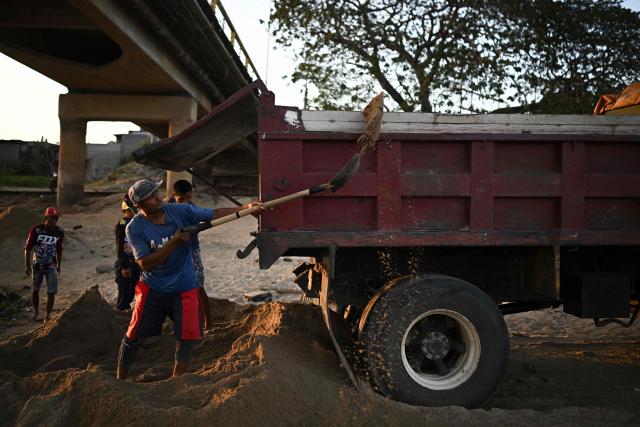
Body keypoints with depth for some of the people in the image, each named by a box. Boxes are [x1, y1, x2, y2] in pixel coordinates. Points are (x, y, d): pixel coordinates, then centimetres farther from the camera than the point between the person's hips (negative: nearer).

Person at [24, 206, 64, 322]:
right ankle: (35, 311, 34)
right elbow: (28, 248, -8)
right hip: (37, 265, -1)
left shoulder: (59, 232, -7)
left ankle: (48, 314, 4)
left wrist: (59, 265, 15)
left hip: (51, 265, 1)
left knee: (51, 291, -9)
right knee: (35, 290, 12)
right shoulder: (36, 230, -15)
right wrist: (27, 265, -11)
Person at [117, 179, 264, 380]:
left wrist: (246, 208, -19)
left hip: (184, 289, 1)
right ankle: (119, 380, 27)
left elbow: (214, 214, -9)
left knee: (187, 338, 1)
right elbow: (145, 264, -22)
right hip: (153, 289, -1)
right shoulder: (135, 228, -15)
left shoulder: (180, 211, -12)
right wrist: (174, 242, -27)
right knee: (133, 337, 7)